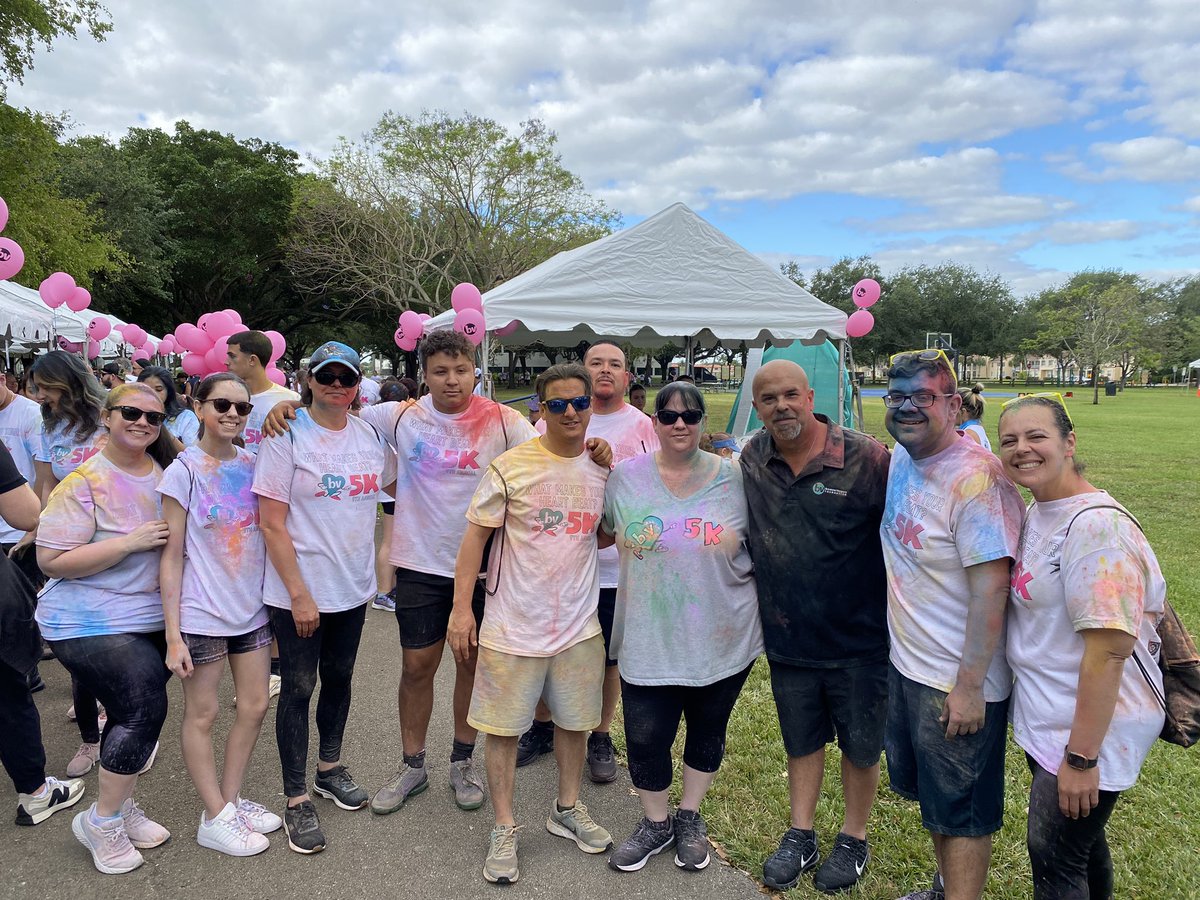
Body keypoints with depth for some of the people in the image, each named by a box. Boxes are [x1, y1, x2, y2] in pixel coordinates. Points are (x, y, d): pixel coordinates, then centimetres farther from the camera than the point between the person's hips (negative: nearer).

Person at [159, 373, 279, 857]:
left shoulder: (253, 464, 2)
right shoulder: (184, 470, -10)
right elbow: (172, 555, -10)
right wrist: (172, 635, -12)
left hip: (252, 608, 5)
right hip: (201, 613, -5)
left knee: (255, 707, 11)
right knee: (202, 715, 8)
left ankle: (230, 798, 29)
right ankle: (215, 818, 21)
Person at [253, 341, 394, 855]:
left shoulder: (370, 435, 2)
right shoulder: (287, 435, -12)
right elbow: (271, 523, -14)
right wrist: (299, 593, -16)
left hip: (353, 586, 5)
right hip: (298, 590, -5)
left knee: (339, 677, 18)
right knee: (299, 687, 5)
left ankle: (330, 768, 38)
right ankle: (296, 800, 20)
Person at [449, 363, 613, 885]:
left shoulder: (603, 467, 1)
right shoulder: (511, 466, -11)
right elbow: (476, 535, -7)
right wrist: (461, 607, -9)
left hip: (579, 624, 4)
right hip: (514, 625, -3)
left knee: (574, 720, 17)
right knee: (504, 726, 7)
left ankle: (568, 809, 40)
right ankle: (504, 829, 26)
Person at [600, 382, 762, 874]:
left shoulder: (731, 479, -4)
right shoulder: (625, 477, -3)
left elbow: (758, 547, 7)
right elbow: (601, 535, 13)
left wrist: (762, 608, 4)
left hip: (722, 640, 1)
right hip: (649, 642, 0)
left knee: (707, 730, 17)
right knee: (645, 737, 4)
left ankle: (690, 819, 41)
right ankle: (656, 822, 32)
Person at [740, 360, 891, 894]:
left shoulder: (866, 458, -17)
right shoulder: (752, 459, -3)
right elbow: (740, 536, 12)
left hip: (858, 639, -3)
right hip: (787, 640, 4)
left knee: (860, 746, 15)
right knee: (801, 741, 20)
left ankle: (853, 840, 38)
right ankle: (800, 838, 38)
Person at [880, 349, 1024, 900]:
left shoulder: (976, 477, -23)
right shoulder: (901, 459, 2)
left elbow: (991, 589, -25)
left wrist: (969, 686, -22)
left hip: (959, 683, -8)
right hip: (907, 664, 9)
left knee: (962, 813, 9)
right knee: (931, 792, 25)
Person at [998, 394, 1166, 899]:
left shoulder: (1095, 526, -24)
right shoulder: (1036, 513, 5)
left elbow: (1107, 652, -26)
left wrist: (1082, 757, -22)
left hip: (1090, 727, -8)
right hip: (1045, 720, 8)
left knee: (1054, 856, 5)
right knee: (1080, 838, 23)